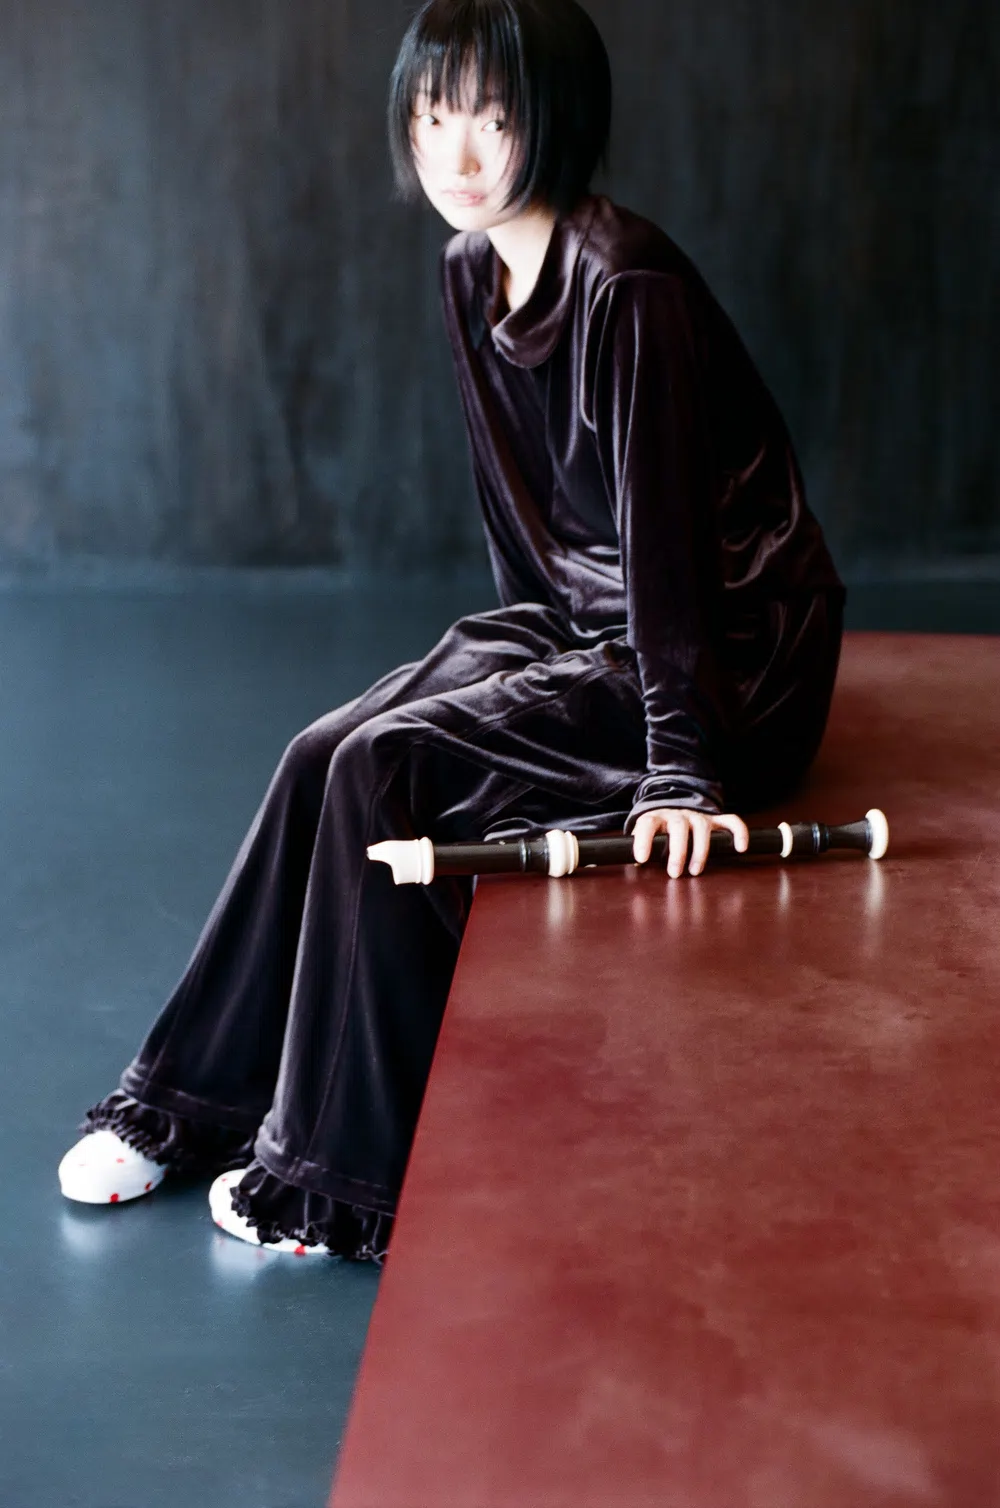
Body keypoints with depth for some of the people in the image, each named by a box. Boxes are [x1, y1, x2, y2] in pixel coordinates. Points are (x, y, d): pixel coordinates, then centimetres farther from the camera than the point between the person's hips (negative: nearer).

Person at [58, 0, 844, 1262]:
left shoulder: (628, 285, -23)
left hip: (728, 653, -8)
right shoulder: (468, 273, 4)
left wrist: (681, 769, -30)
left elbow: (662, 529, -27)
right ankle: (199, 1099, 4)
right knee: (324, 757, -8)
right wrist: (516, 657, 15)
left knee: (389, 773, -20)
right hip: (573, 622, 8)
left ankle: (351, 1171, -8)